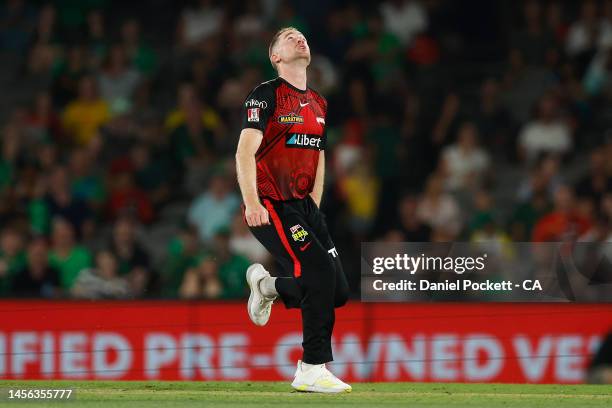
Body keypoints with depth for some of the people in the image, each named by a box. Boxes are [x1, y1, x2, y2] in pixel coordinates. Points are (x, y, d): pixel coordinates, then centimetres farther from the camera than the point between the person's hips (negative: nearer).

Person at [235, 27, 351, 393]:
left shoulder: (319, 103, 16)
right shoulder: (266, 96, -6)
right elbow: (246, 152, -15)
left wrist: (314, 209, 16)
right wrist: (252, 203, -25)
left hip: (304, 206, 7)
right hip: (270, 207, -7)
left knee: (338, 292, -1)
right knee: (320, 274, -20)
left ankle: (268, 285, 26)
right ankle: (312, 371, -13)